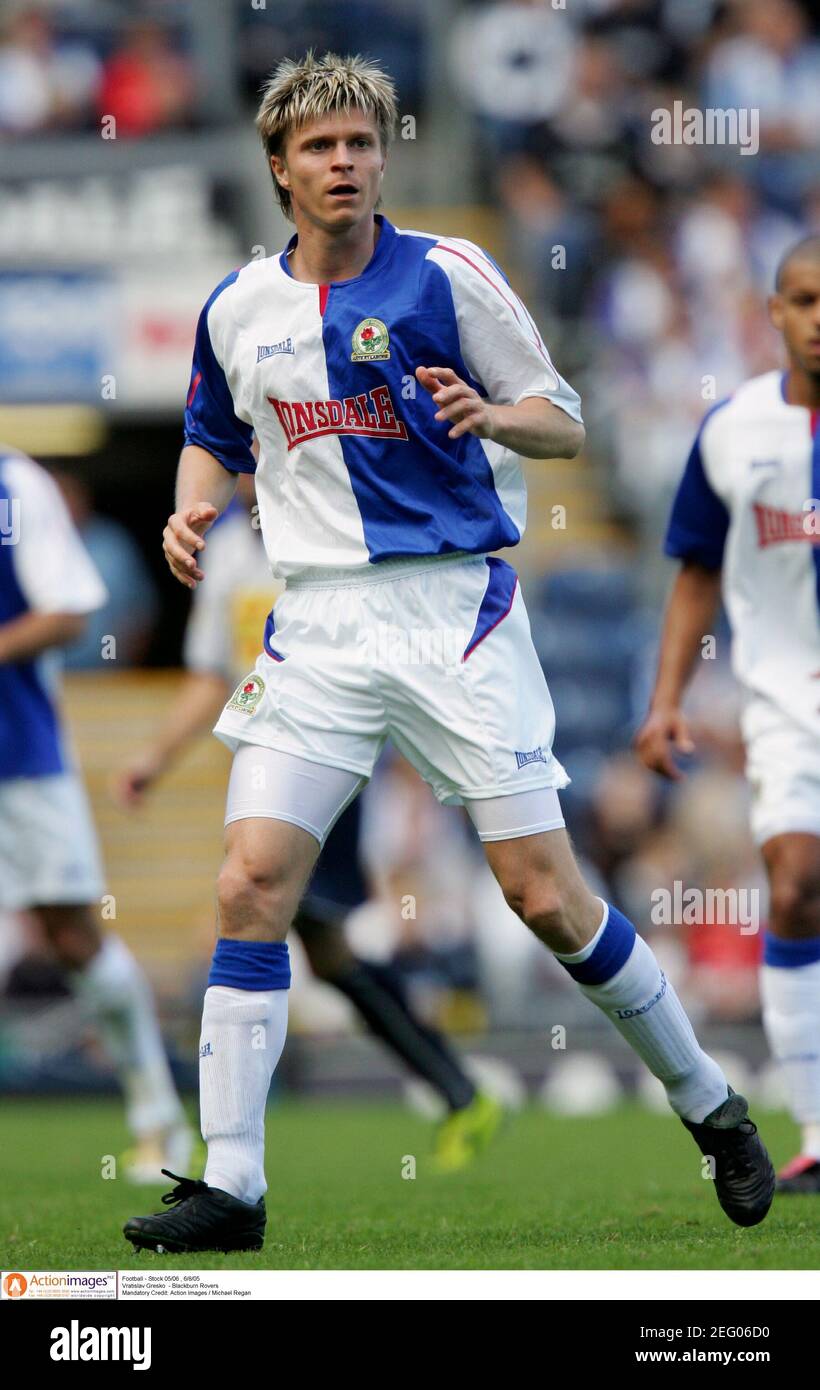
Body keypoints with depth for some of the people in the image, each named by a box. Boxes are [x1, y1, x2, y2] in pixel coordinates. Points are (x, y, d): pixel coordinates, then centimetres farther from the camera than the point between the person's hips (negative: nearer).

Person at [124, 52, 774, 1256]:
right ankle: (231, 1185, -5)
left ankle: (710, 1106, 14)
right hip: (317, 624, 3)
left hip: (453, 607, -3)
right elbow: (215, 437, 26)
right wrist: (193, 509, 4)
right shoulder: (238, 307, 9)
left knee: (545, 895, -6)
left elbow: (565, 422, 2)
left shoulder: (446, 276, -3)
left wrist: (491, 415, -20)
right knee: (251, 885, -9)